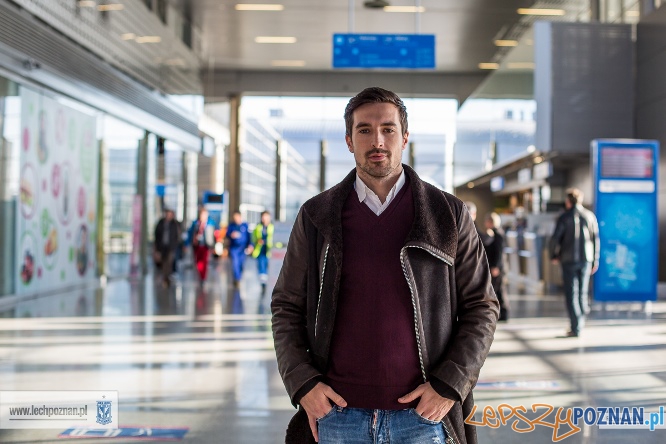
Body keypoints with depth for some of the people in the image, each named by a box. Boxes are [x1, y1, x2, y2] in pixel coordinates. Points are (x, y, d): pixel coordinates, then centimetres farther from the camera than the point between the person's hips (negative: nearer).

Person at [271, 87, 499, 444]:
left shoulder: (448, 215, 1)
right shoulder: (316, 217, 3)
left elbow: (481, 307, 3)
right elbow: (286, 307, 8)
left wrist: (448, 386, -6)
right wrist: (302, 384, -3)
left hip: (421, 414, 0)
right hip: (339, 411, 1)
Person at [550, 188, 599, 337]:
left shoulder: (564, 217, -6)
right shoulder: (590, 216, 5)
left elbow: (555, 238, -10)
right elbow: (595, 239, 7)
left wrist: (553, 255, 6)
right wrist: (595, 260, 13)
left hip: (568, 259, -3)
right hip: (586, 259, 4)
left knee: (571, 293, -1)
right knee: (582, 291, 16)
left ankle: (575, 328, -4)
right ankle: (581, 322, 22)